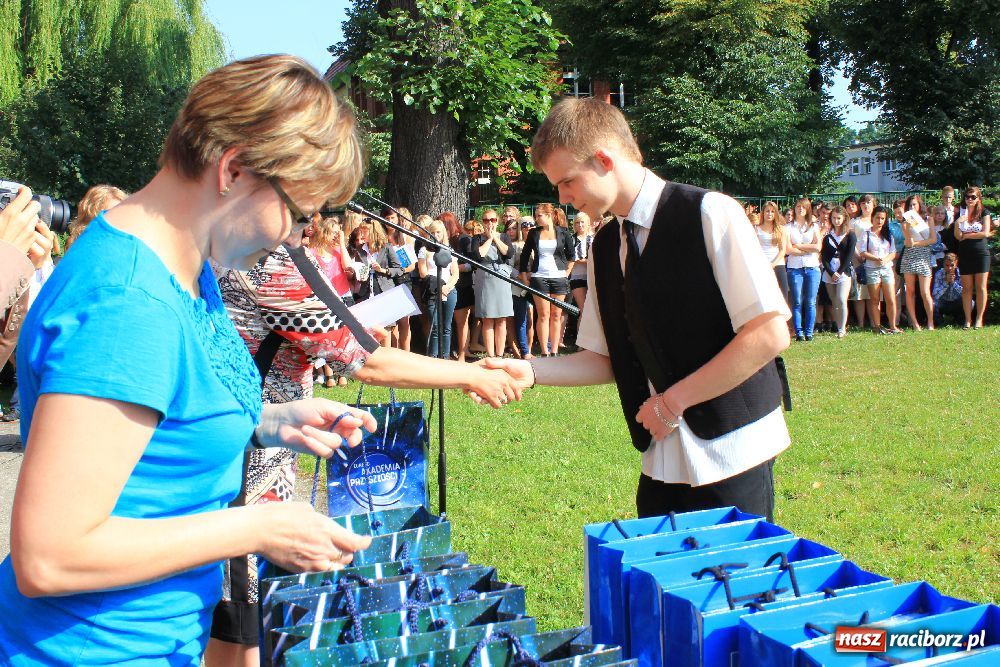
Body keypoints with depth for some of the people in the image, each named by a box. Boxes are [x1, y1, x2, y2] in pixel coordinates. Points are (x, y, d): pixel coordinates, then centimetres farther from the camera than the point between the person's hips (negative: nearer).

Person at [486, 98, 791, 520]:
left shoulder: (710, 215, -13)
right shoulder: (604, 248, 7)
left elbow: (770, 334, -18)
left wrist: (672, 400, -15)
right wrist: (531, 371, -3)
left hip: (730, 458, -6)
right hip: (662, 462, 6)